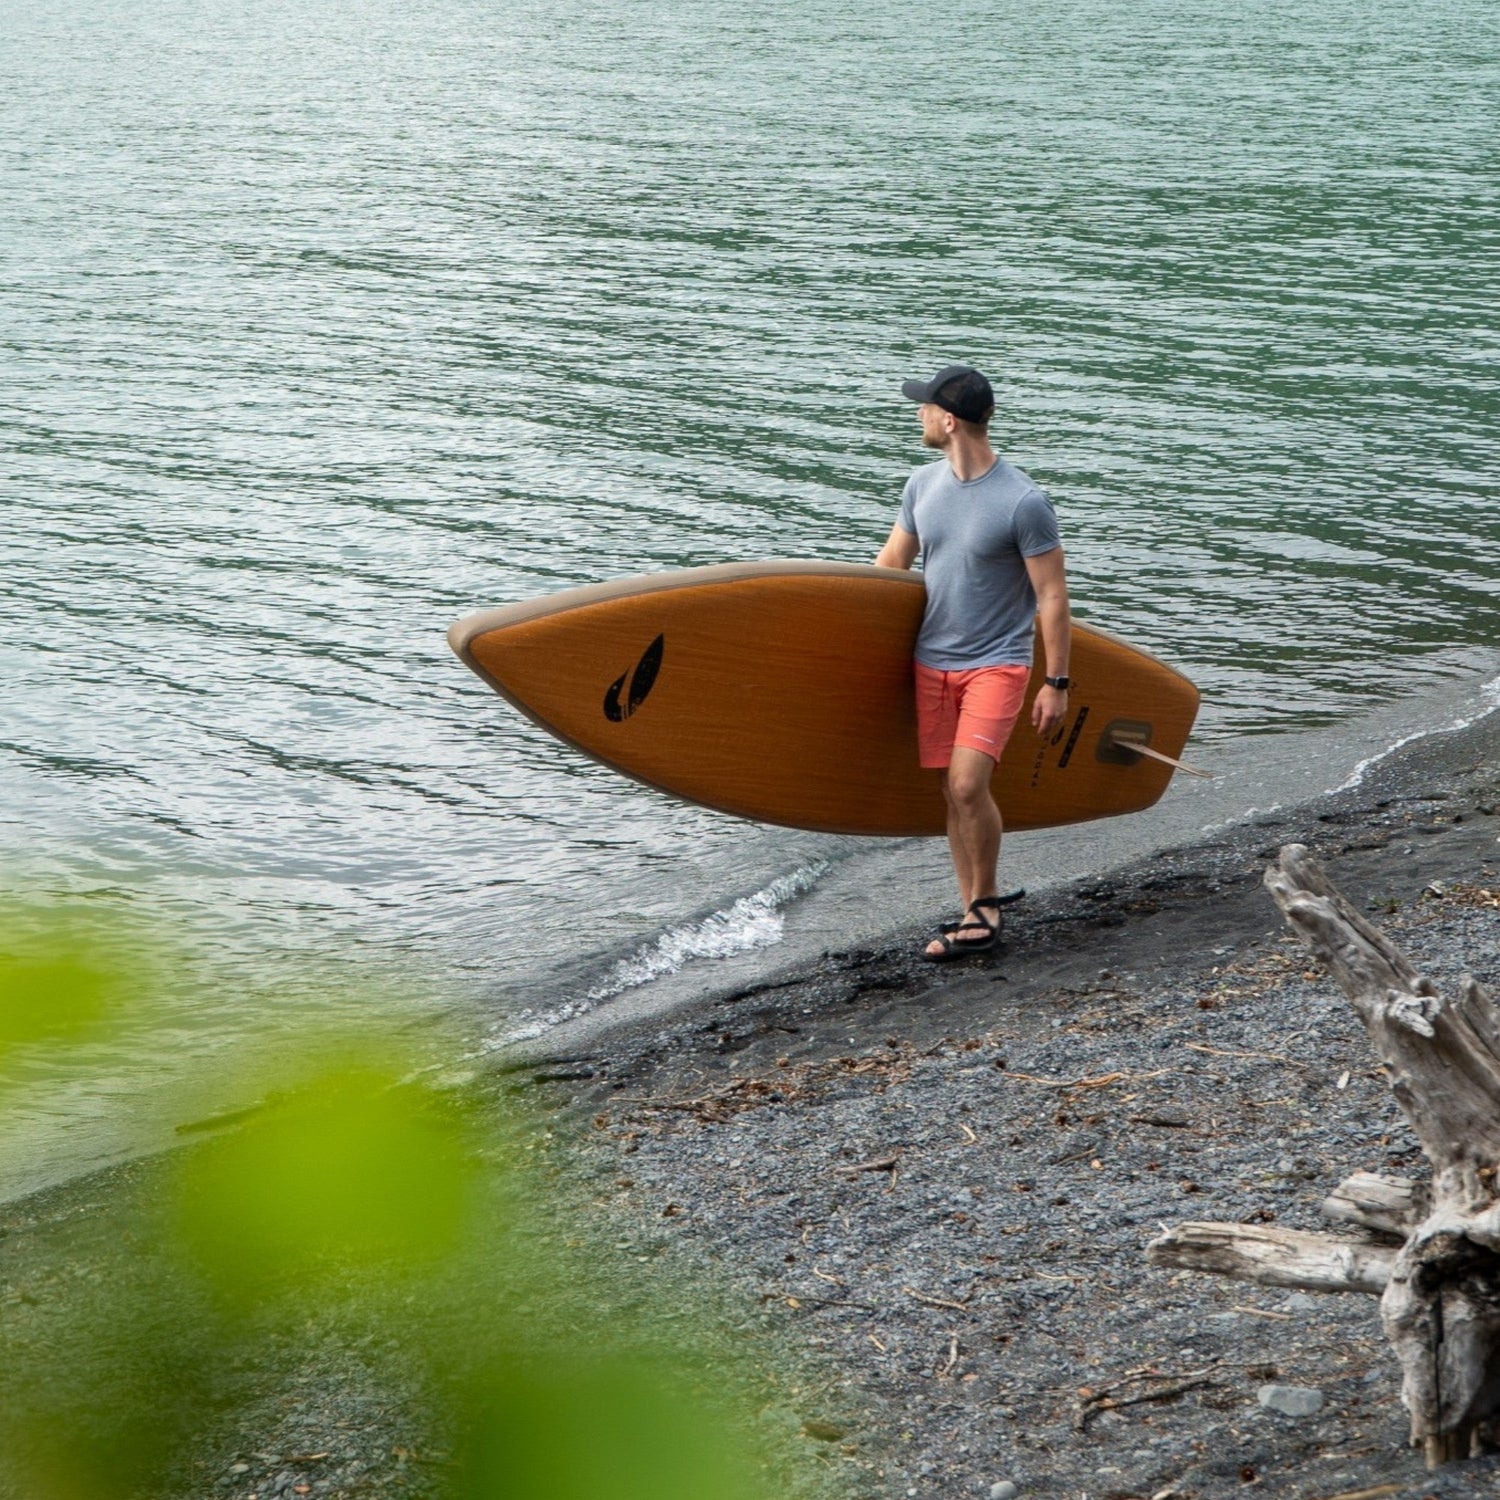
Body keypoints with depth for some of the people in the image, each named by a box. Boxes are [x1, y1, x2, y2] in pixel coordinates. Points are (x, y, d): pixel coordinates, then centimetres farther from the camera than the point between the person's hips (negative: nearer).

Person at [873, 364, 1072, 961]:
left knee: (968, 784, -18)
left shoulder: (1024, 503, -15)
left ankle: (986, 903, 0)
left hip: (997, 663, -6)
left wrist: (1056, 683, -10)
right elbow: (888, 565, 16)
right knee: (953, 793, 6)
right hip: (933, 661, 6)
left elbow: (1052, 596, -10)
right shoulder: (923, 485, 4)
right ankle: (971, 912, 15)